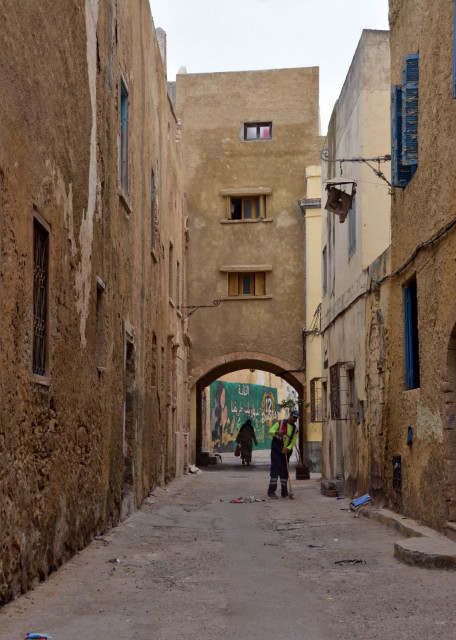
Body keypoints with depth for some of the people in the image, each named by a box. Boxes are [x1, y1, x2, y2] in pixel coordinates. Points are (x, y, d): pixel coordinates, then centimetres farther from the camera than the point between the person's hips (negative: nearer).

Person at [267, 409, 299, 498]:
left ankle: (284, 492, 13)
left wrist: (288, 448, -19)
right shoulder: (280, 423, -3)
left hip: (286, 453, 4)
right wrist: (277, 432, -31)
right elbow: (270, 431, -10)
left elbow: (293, 442, 2)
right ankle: (271, 491, -13)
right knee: (275, 469, -12)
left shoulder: (295, 429, 7)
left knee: (284, 471, 5)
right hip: (276, 451, -4)